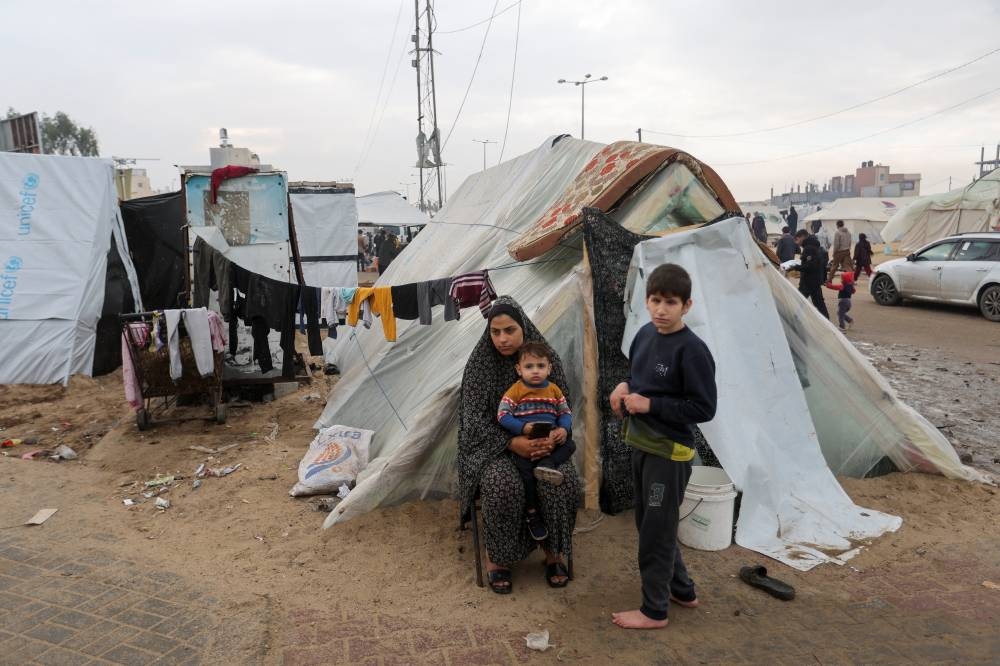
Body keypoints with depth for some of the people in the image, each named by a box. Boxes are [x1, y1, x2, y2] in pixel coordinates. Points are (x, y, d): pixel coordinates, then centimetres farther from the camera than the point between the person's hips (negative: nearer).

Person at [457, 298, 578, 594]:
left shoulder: (547, 358, -4)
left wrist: (560, 432, -20)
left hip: (543, 440, 2)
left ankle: (553, 552, -3)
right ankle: (495, 557, -8)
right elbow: (475, 419, -10)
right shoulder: (480, 364, -10)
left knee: (562, 480, -27)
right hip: (494, 443, -2)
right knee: (503, 485, -32)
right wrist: (512, 443, -24)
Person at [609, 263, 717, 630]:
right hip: (641, 445, 8)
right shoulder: (645, 334, 3)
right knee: (647, 523, 20)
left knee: (657, 531, 5)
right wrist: (625, 387, -3)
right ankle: (682, 589, 39)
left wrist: (650, 404, -23)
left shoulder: (692, 349, -20)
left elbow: (704, 408, -20)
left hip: (669, 453, -8)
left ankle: (654, 610, 23)